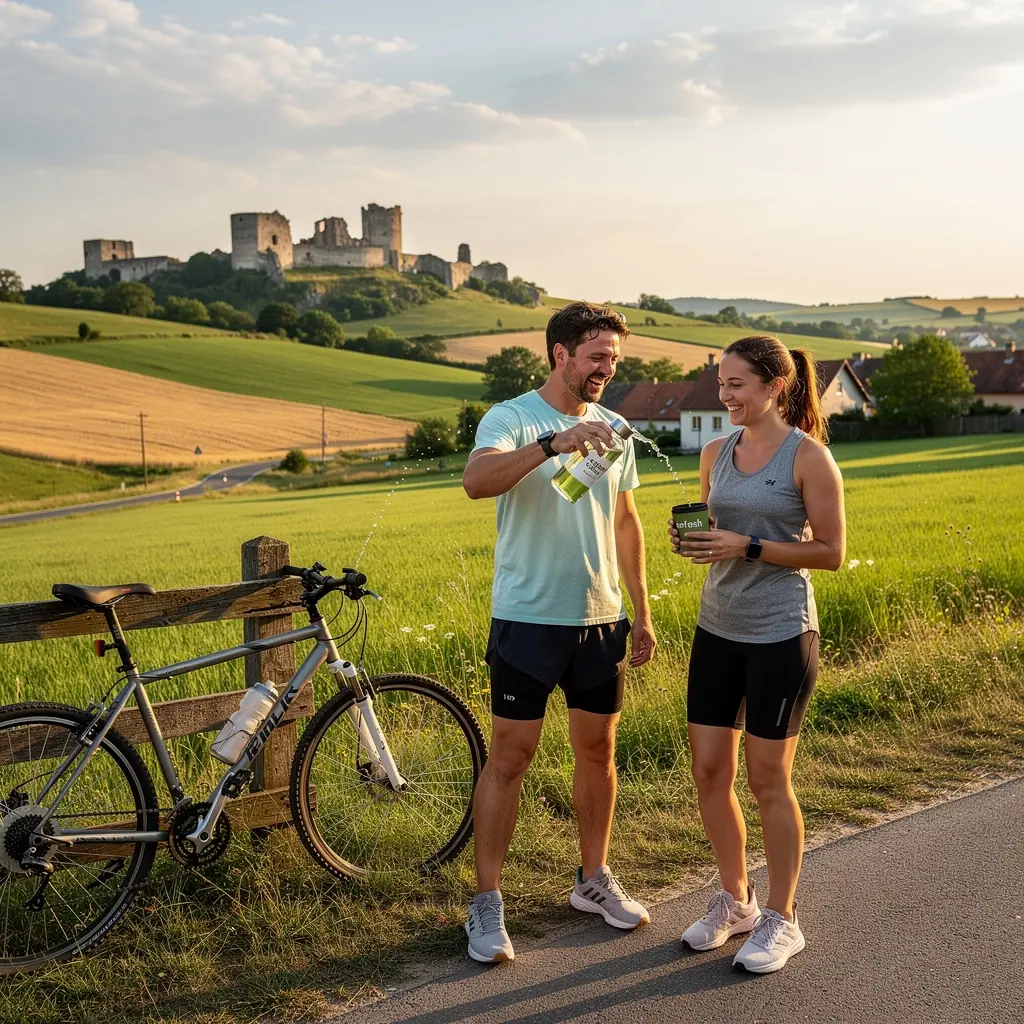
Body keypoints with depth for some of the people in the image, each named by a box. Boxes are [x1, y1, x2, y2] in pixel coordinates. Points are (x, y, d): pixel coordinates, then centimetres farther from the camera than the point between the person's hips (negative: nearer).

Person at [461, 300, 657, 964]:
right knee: (510, 756, -1)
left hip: (601, 619, 6)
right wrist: (555, 443, -42)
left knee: (599, 750, 13)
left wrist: (642, 613, 14)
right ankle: (487, 901, 9)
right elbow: (476, 480, -30)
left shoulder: (612, 430, 10)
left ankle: (594, 879, 29)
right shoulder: (511, 419, -9)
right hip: (528, 619, -5)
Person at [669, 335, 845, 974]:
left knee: (769, 778, 3)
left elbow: (832, 552, -11)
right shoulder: (717, 454, 8)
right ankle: (735, 900, 28)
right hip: (717, 629, 6)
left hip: (780, 635, -6)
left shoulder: (808, 455, -10)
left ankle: (781, 919, 20)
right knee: (709, 771, 8)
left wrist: (748, 547, -19)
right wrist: (691, 542, -3)